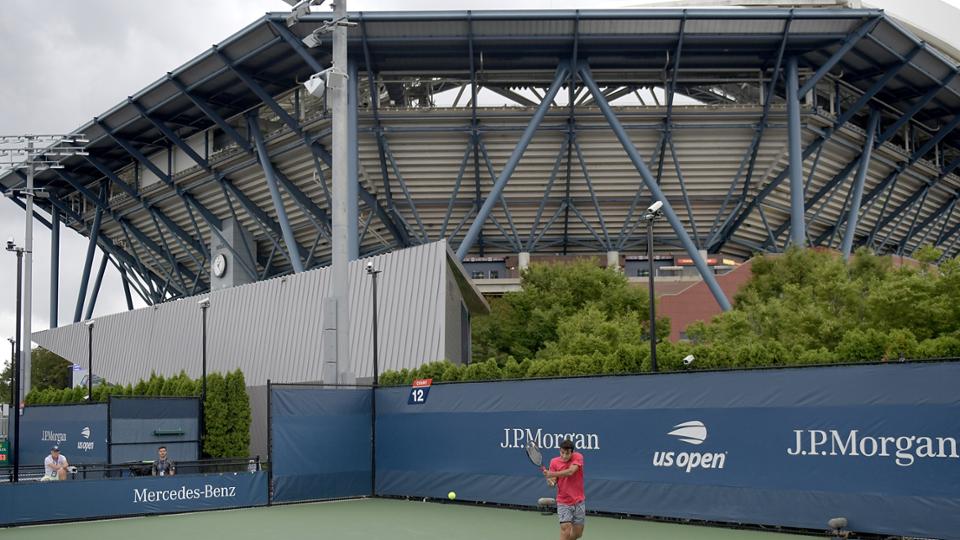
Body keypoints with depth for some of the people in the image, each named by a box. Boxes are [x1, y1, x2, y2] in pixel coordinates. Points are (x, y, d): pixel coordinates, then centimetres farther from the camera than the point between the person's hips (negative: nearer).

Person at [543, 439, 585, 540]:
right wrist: (551, 481, -27)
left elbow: (570, 472, -25)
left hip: (579, 501, 1)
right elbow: (554, 480, -3)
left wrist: (552, 474, -33)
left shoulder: (578, 457, -9)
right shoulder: (554, 462, -3)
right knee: (565, 528, -20)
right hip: (563, 502, -1)